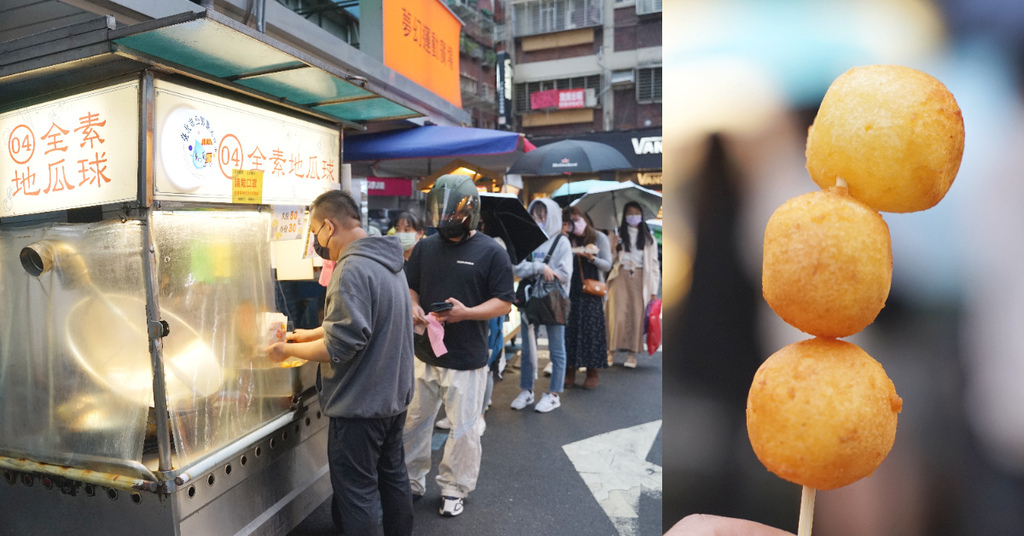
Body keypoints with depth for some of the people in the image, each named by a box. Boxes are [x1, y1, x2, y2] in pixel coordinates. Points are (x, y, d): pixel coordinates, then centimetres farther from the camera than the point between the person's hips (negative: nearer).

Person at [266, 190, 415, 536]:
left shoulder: (352, 270, -23)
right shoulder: (387, 262, 6)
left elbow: (339, 347, -25)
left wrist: (289, 349, -10)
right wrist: (313, 334, 15)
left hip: (360, 405, -9)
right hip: (394, 396, 9)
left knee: (355, 494, 6)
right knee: (393, 476, 23)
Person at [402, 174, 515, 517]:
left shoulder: (491, 252, -9)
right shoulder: (425, 247, 6)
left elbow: (503, 303, -9)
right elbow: (409, 286, 15)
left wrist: (466, 313, -23)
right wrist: (413, 306, -7)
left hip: (467, 360, -4)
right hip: (425, 353, 5)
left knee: (463, 428, 8)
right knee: (415, 421, 17)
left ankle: (454, 489, 28)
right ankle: (412, 480, 37)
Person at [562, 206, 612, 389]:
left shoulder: (599, 238, 3)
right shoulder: (567, 240, 7)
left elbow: (607, 265, 0)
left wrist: (592, 258, -16)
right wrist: (571, 254, -14)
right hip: (571, 293, 2)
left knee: (591, 331, 0)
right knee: (570, 331, 2)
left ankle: (592, 372, 10)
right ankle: (569, 371, 12)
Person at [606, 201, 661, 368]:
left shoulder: (649, 238, 15)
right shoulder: (617, 235, 13)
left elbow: (654, 265, 11)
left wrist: (654, 290, 4)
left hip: (639, 279, 1)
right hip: (620, 276, -1)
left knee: (636, 315, -5)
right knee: (617, 315, -9)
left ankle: (631, 354, 4)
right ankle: (611, 351, -1)